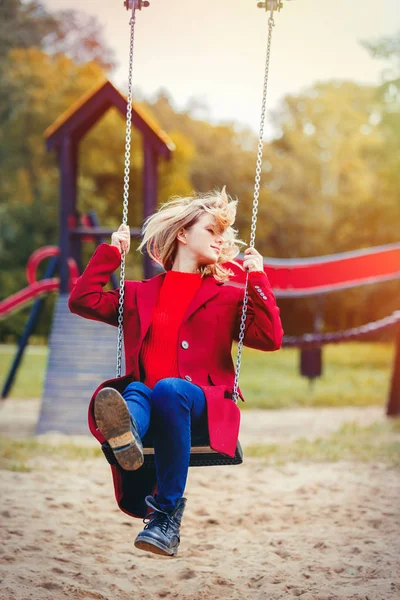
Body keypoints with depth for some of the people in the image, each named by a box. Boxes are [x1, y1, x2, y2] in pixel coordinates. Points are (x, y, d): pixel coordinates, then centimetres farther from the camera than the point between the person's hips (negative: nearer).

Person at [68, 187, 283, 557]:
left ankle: (168, 514, -39)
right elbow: (82, 299, 17)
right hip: (146, 403, 2)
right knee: (134, 390, -34)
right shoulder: (140, 295, 26)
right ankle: (126, 436, -74)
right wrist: (112, 252, 16)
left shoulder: (228, 297, 21)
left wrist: (258, 279, 1)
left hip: (201, 408, -1)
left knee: (169, 389, -35)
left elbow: (270, 338, 5)